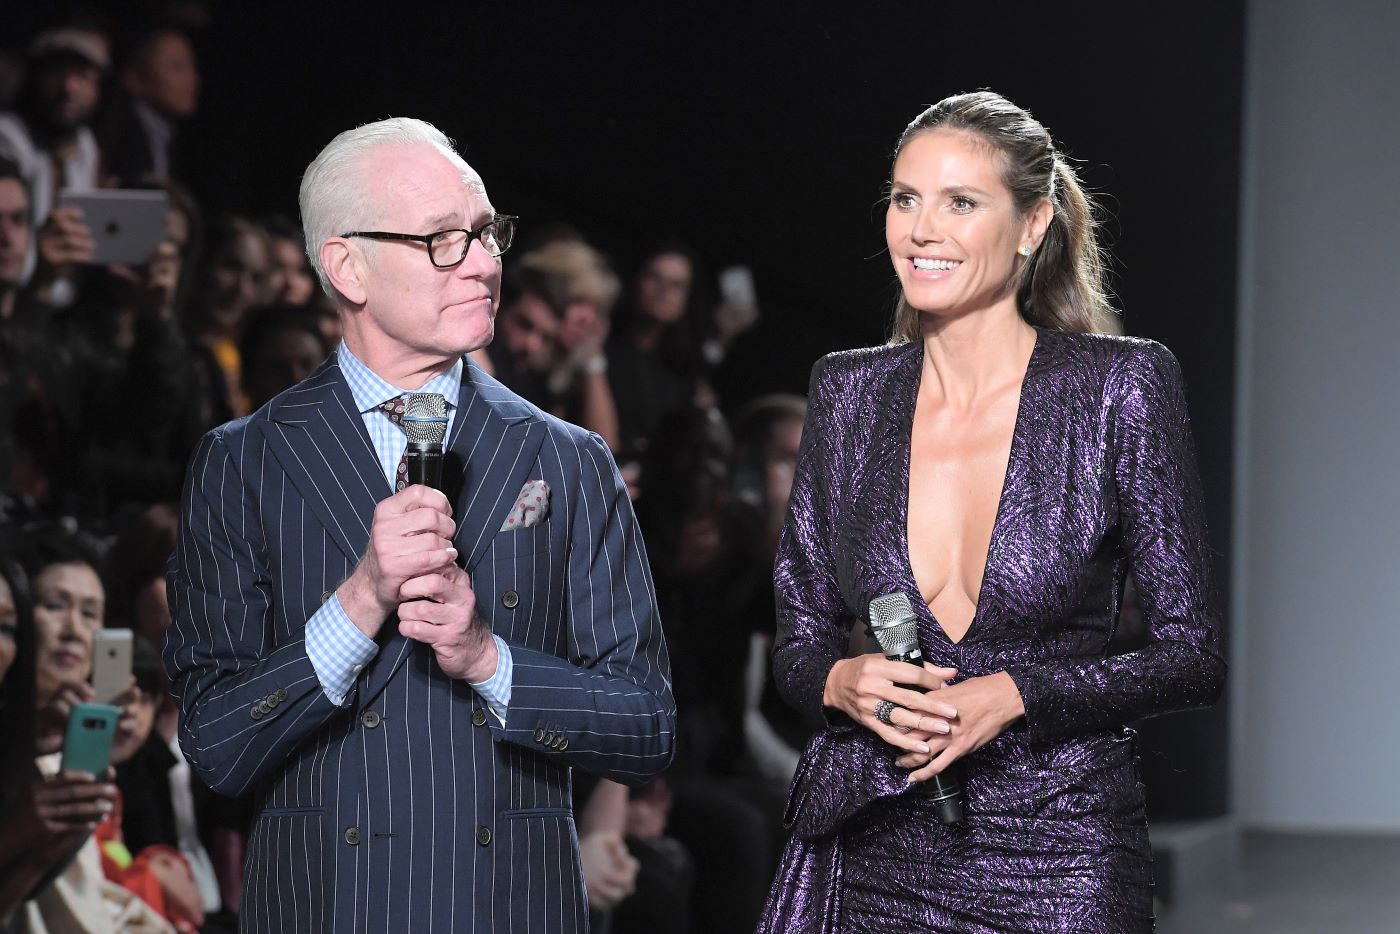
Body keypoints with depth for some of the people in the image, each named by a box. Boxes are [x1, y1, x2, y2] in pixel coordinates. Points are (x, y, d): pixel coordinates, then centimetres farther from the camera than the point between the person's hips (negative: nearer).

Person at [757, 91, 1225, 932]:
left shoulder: (1121, 386, -6)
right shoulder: (848, 391, 4)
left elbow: (1193, 656, -6)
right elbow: (799, 641, 9)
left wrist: (1014, 696, -18)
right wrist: (846, 682, -13)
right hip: (876, 862, 3)